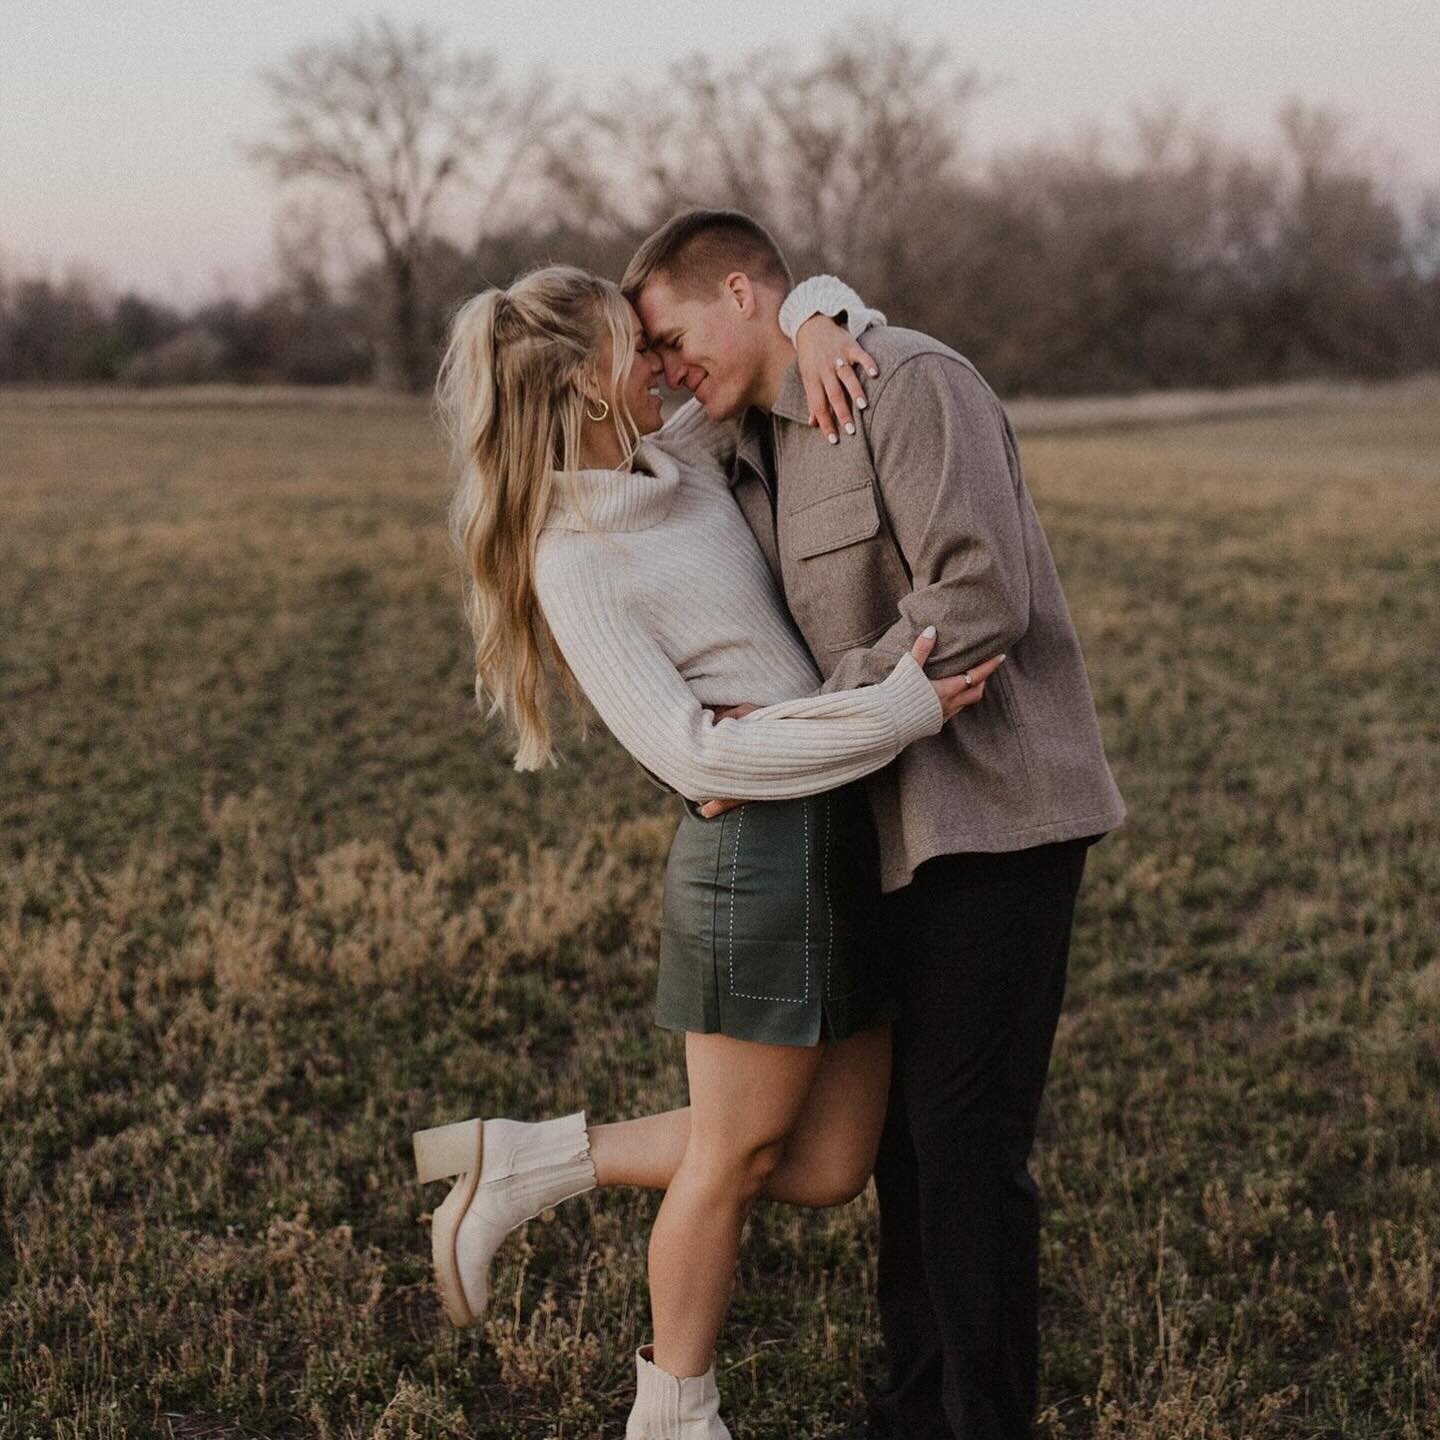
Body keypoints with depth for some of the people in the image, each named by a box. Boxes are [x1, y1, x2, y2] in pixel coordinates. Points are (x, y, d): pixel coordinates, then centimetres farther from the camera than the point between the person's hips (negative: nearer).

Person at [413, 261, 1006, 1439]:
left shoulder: (680, 456, 11)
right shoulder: (575, 561, -11)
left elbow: (793, 306, 20)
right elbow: (693, 751, -18)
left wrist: (815, 324, -5)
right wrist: (900, 711, -21)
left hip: (844, 842, 8)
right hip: (758, 853, -8)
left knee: (826, 1167, 12)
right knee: (736, 1155, 8)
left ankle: (534, 1163, 23)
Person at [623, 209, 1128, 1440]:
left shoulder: (908, 383, -12)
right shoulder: (759, 452, 16)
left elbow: (980, 599, -22)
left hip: (994, 810, -9)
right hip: (904, 827, 9)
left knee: (964, 1135, -4)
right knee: (905, 1127, 14)